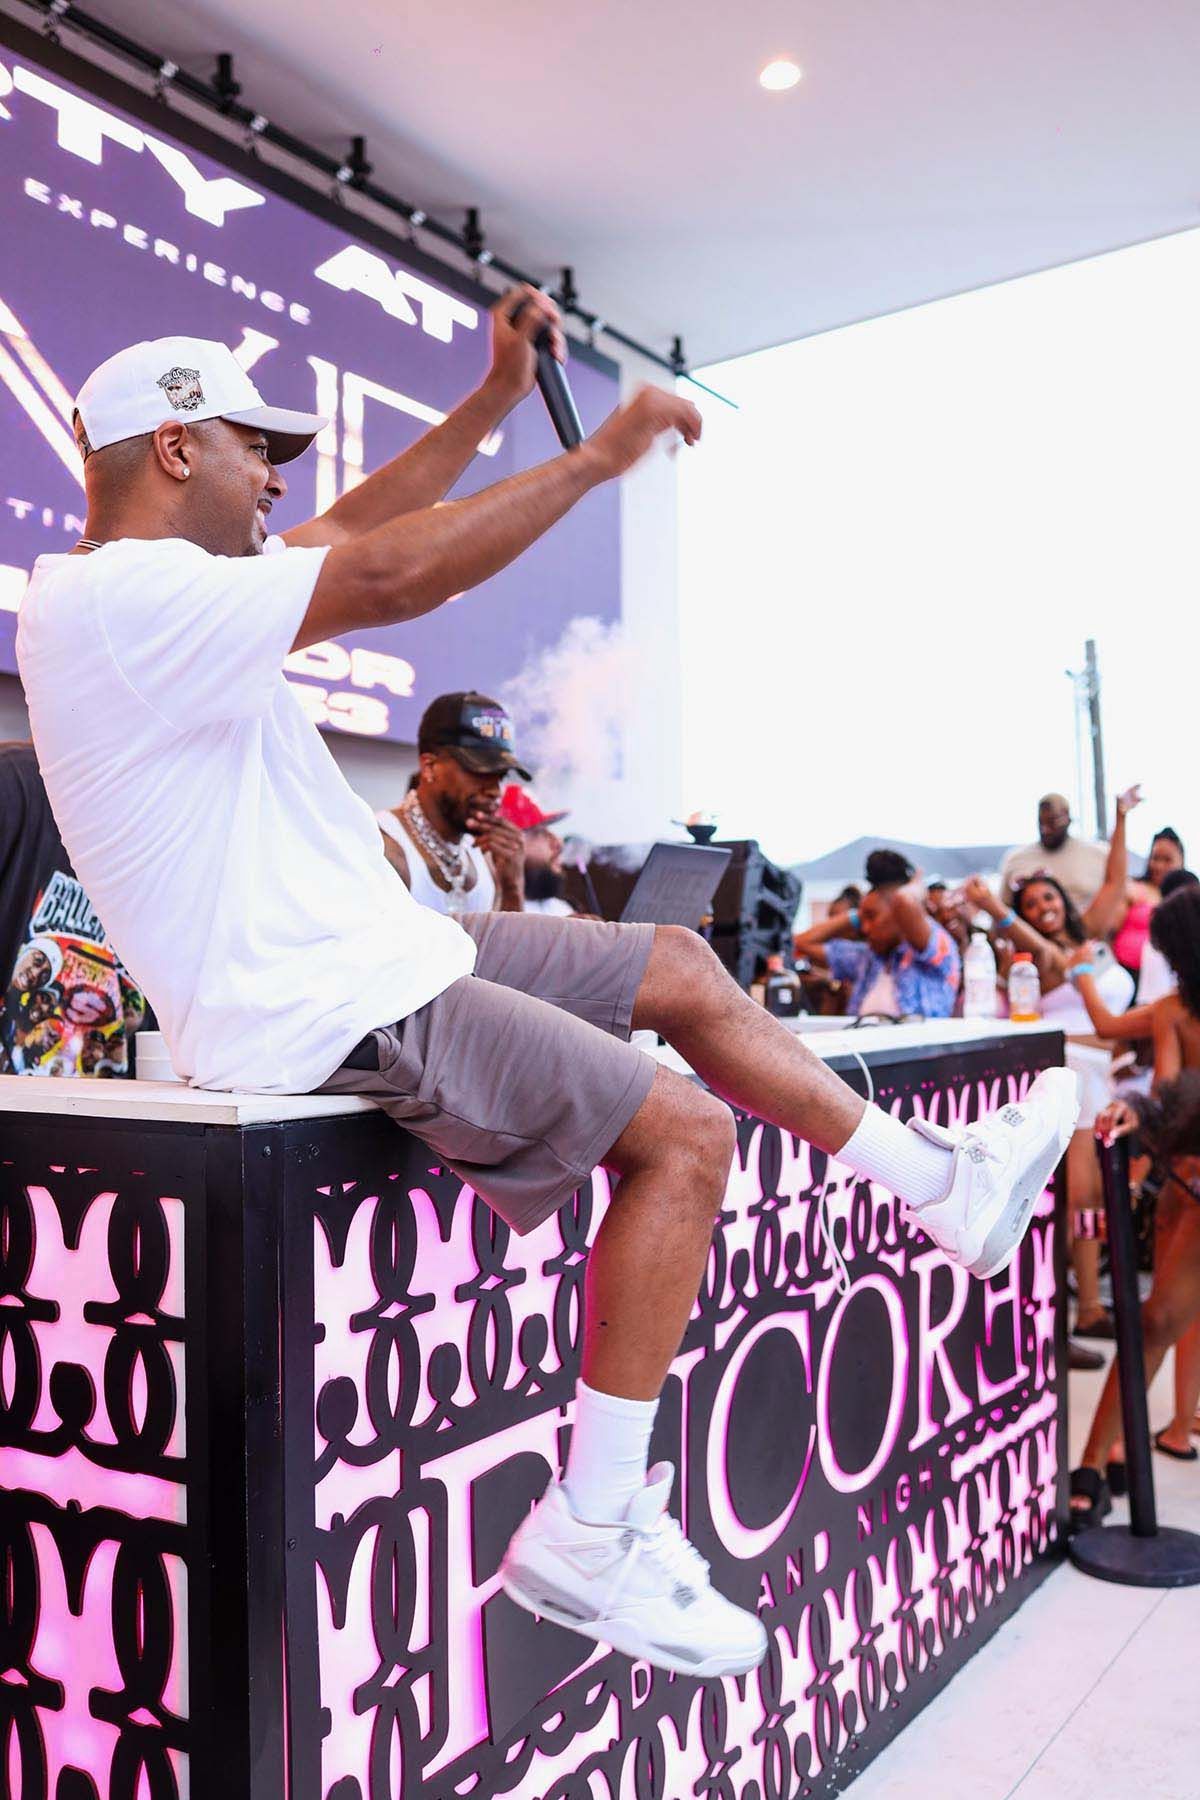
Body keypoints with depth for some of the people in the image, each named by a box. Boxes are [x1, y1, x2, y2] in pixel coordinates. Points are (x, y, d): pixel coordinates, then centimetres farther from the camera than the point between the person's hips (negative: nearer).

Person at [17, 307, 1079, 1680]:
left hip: (385, 948, 11)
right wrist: (598, 456, -16)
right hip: (325, 1011, -11)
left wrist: (502, 394, 20)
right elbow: (391, 575, -27)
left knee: (682, 970, 10)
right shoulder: (123, 596, -17)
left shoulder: (147, 587, 15)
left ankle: (948, 1182, 22)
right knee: (684, 1133, -16)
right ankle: (588, 1536, -3)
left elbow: (351, 528, 21)